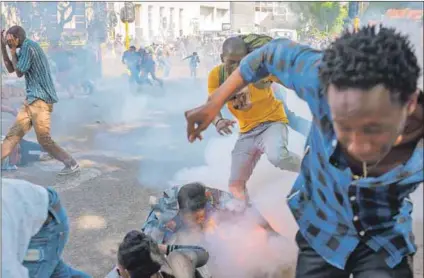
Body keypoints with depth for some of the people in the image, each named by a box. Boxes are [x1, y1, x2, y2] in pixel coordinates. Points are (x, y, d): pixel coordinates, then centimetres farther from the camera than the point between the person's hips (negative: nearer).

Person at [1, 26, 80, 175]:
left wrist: (12, 51, 0)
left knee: (44, 139, -8)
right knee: (14, 133, 11)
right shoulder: (25, 48, 17)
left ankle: (72, 164, -1)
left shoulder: (29, 47, -13)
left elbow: (19, 73, -10)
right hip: (32, 99, 10)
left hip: (40, 99, -10)